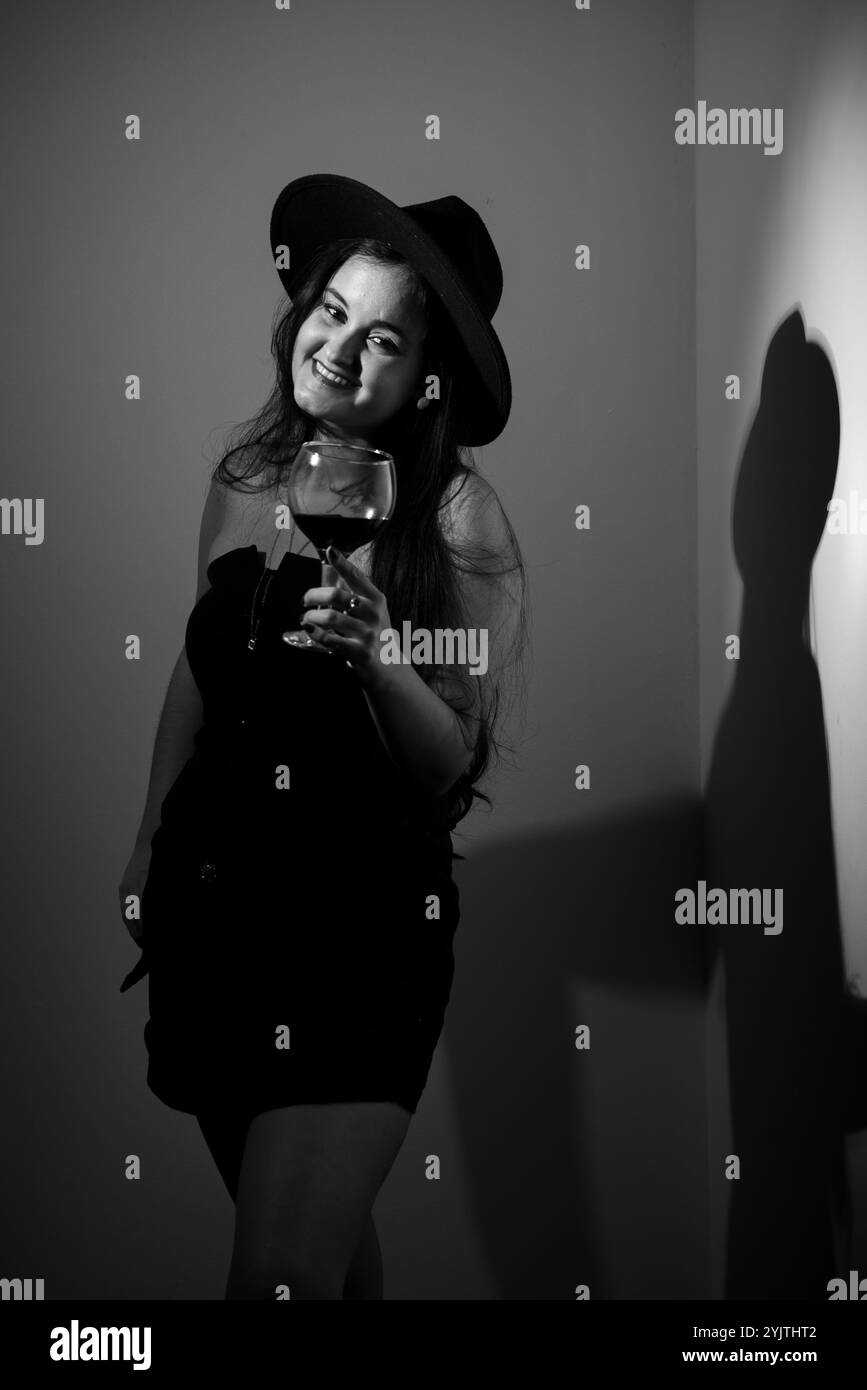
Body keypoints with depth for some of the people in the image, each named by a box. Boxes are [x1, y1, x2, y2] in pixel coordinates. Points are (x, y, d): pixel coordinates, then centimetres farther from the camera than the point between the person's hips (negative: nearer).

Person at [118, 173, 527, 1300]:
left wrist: (377, 656, -29)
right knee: (324, 1228, 20)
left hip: (366, 911, -5)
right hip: (214, 888, 5)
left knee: (282, 1272, -10)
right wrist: (147, 848, 20)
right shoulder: (246, 477, 2)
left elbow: (457, 765, -12)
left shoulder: (458, 516, -12)